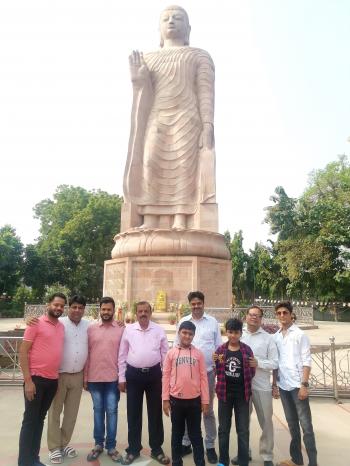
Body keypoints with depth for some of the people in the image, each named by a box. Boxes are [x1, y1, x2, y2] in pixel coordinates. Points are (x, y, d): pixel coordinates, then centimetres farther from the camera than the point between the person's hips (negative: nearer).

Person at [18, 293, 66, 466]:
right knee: (30, 420, 4)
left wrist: (58, 376, 10)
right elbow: (23, 352, -12)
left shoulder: (62, 327, 8)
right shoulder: (36, 323, -10)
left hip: (53, 381, 6)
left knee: (40, 420, 16)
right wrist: (28, 380, -16)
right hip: (36, 379, -6)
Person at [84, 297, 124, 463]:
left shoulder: (121, 330, -2)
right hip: (94, 378, 2)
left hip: (113, 378, -1)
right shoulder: (91, 329, 2)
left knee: (111, 411, 6)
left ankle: (111, 446, 19)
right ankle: (98, 444, 27)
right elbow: (87, 354, 4)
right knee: (98, 411, 13)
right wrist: (85, 377, 3)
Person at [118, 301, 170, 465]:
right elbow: (122, 355, 3)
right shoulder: (128, 330, -1)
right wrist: (121, 378, 2)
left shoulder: (159, 330, -1)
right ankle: (133, 449, 28)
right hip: (133, 374, 0)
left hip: (154, 374, 0)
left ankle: (156, 449, 27)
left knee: (155, 413, 11)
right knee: (133, 413, 11)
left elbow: (165, 354, 3)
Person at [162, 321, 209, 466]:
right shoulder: (171, 353, -2)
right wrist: (165, 399, -3)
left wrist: (205, 400, -1)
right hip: (176, 400, 0)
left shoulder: (198, 354, -2)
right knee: (177, 433, 15)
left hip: (194, 400, 0)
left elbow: (203, 377, 0)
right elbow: (166, 376, -1)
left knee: (195, 434, 13)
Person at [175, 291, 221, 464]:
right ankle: (186, 443, 30)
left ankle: (210, 446, 26)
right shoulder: (183, 322, 1)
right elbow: (177, 345, 5)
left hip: (208, 371, -1)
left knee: (208, 410, 12)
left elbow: (219, 346, 3)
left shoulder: (213, 322, -1)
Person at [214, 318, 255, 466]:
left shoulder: (246, 350, -4)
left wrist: (254, 366, -19)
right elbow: (217, 372, 4)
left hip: (242, 394, -1)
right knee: (223, 429, 13)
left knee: (243, 430, 8)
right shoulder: (220, 350, -3)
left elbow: (251, 375, 2)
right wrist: (217, 362, -16)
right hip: (225, 393, 1)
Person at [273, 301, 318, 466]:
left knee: (305, 424, 1)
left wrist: (304, 384, -14)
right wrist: (274, 384, 10)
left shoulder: (300, 335, -6)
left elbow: (306, 361, -9)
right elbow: (275, 363, 11)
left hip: (297, 385, -5)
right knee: (292, 423, 15)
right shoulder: (275, 337, 7)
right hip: (283, 386, 5)